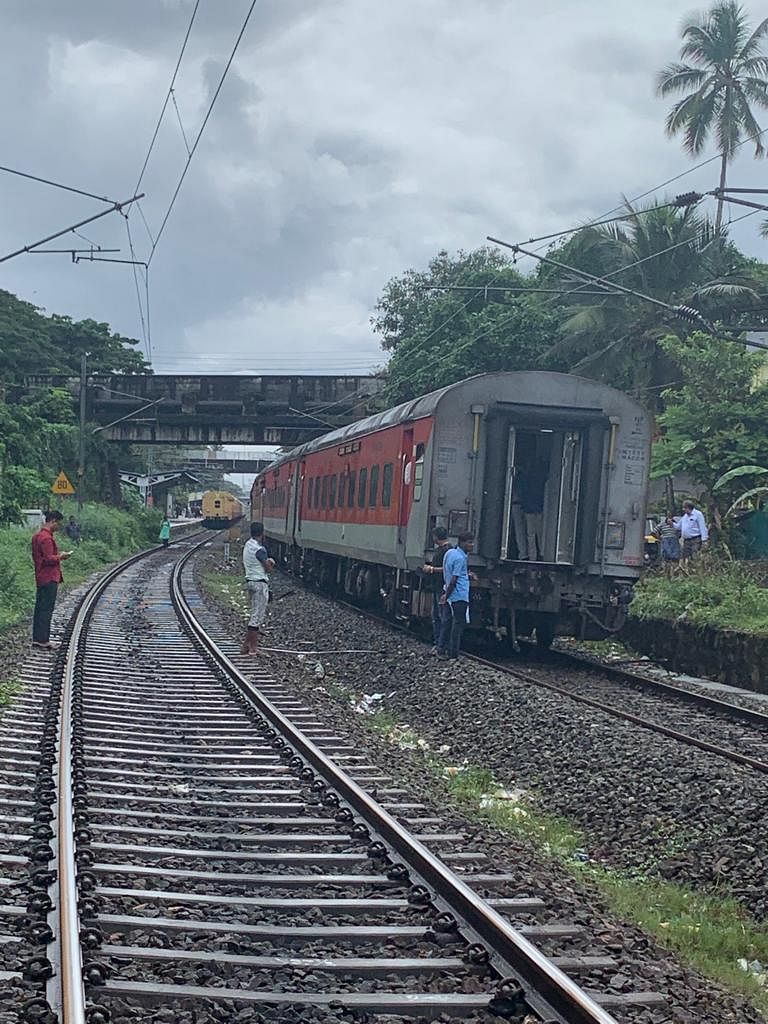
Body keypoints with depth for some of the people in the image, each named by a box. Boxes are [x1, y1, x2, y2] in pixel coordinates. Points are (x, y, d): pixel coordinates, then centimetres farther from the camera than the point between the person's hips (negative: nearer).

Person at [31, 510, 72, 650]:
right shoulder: (46, 537, -18)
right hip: (49, 578, -10)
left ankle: (36, 639, 16)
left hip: (40, 578, 10)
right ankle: (43, 640, -4)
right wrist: (61, 557, -7)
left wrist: (58, 555, 16)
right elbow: (48, 559, -23)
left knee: (40, 608, 12)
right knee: (46, 609, -6)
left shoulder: (37, 535, 14)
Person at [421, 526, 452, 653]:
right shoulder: (438, 549, 16)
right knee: (435, 616, 14)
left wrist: (431, 569, -15)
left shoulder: (447, 550, -15)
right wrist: (428, 567, 10)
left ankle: (442, 645, -4)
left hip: (443, 588, -11)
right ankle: (438, 642, 21)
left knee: (444, 617, -6)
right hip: (436, 588, 11)